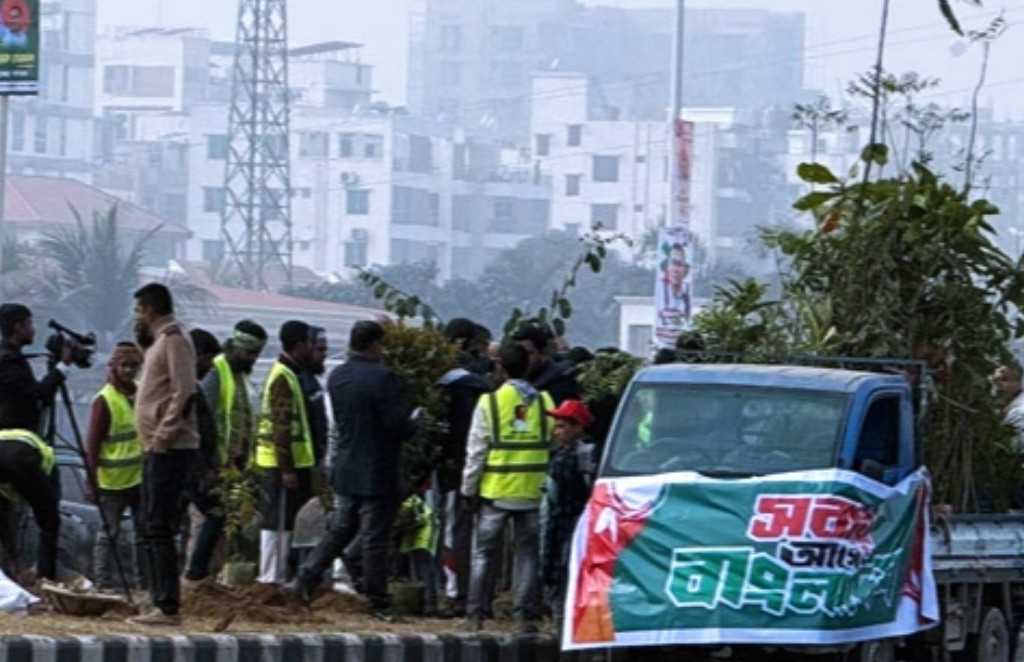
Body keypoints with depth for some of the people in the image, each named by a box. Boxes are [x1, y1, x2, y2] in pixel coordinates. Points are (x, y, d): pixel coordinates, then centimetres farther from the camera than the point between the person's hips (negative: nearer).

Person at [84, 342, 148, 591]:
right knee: (109, 533, -1)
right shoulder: (104, 400, -10)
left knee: (145, 532, 10)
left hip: (141, 477, 7)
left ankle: (147, 581, 16)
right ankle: (105, 582, 4)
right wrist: (91, 481, -13)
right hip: (112, 480, -7)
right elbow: (92, 443, -11)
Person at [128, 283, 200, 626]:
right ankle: (161, 604, 14)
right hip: (157, 449, 10)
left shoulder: (174, 340, -9)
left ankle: (168, 607, -14)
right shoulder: (160, 341, 21)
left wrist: (163, 434, -21)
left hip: (171, 449, -10)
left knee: (159, 529, -12)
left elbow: (184, 392, -19)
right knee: (153, 530, 11)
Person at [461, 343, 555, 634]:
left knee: (484, 552, 6)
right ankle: (526, 615, 4)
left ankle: (474, 614, 5)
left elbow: (476, 450, -3)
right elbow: (555, 447, 3)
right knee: (527, 553, 7)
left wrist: (470, 488, 5)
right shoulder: (544, 402, 1)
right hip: (533, 490, 1)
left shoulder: (489, 403, -5)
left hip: (496, 490, -1)